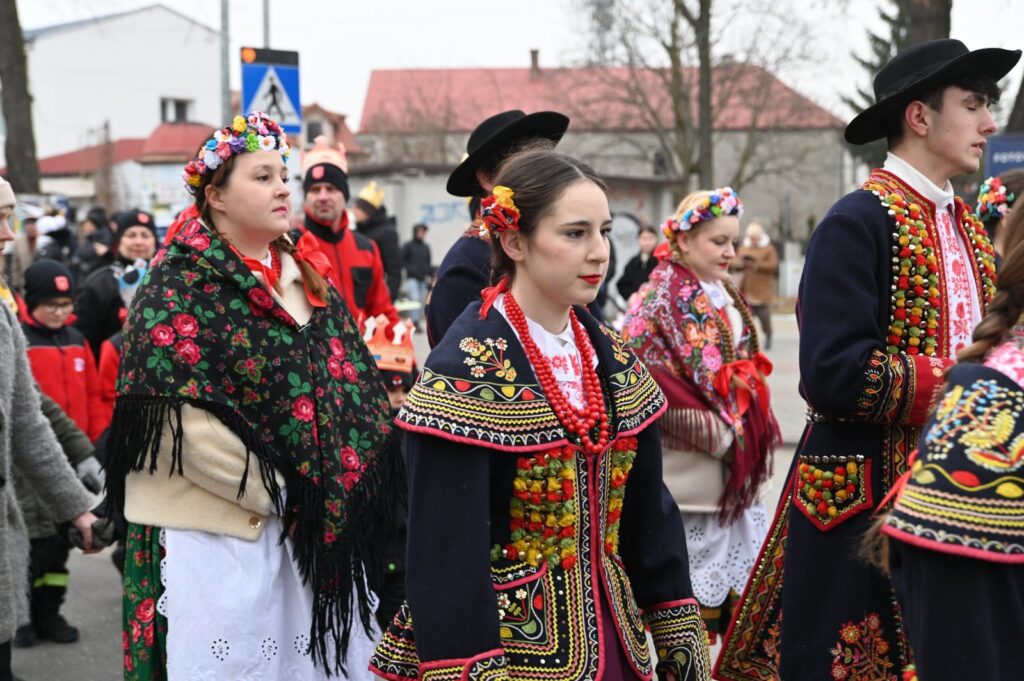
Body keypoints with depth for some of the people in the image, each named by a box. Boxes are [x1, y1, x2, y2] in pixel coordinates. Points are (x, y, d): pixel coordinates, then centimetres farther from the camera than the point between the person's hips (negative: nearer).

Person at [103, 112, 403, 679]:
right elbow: (181, 420, -18)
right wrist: (281, 495, -15)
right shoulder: (179, 287, -10)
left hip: (316, 534, 6)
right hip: (219, 540, -6)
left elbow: (353, 384, 16)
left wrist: (346, 490, 3)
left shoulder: (307, 276, 12)